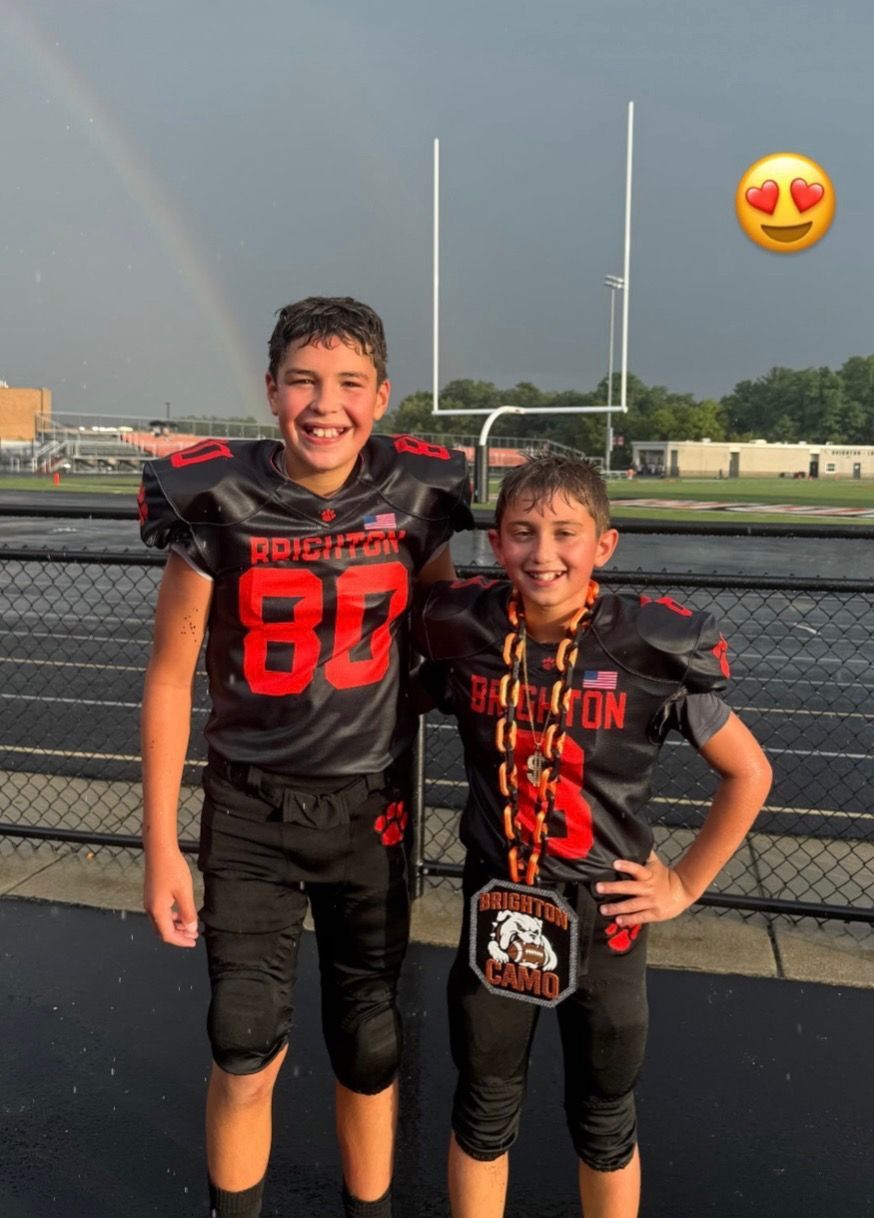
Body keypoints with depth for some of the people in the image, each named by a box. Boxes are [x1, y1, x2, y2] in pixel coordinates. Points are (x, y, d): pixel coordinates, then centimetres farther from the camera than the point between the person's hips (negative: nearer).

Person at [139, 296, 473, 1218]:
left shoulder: (416, 492, -8)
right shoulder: (218, 499, -12)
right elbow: (170, 676, -6)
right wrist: (161, 844, -5)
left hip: (371, 806, 2)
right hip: (250, 811, -1)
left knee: (369, 1050, 13)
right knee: (247, 1054, 2)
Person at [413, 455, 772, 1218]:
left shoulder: (651, 647, -16)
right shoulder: (466, 633, -11)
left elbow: (749, 773, -5)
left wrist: (685, 884, -4)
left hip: (605, 915, -1)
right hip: (497, 908, 2)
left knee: (604, 1122, 20)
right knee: (483, 1112, 20)